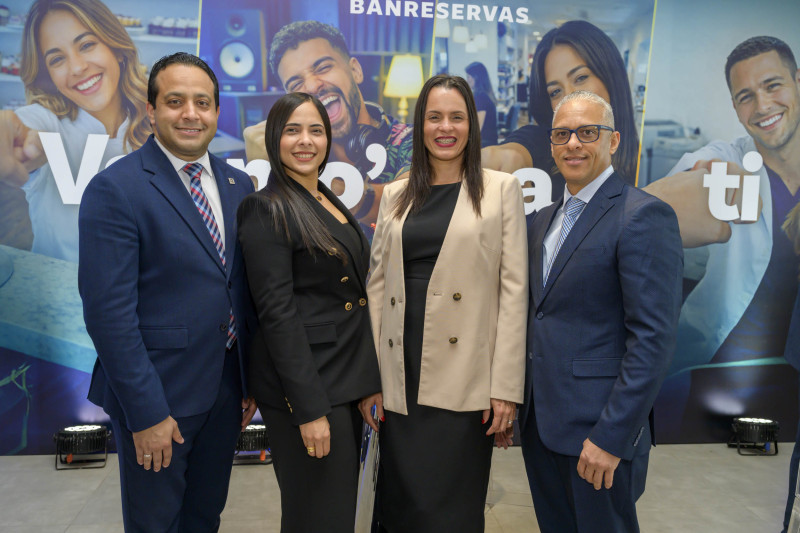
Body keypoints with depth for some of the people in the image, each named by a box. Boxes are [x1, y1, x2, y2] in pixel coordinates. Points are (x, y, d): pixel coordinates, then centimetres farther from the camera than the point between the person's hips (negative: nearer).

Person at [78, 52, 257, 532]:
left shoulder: (239, 185, 5)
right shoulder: (115, 190, -14)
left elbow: (246, 291, 8)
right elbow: (109, 312, -18)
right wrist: (146, 412, -17)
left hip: (226, 388, 6)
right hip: (158, 395, -5)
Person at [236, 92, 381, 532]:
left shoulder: (330, 202, 12)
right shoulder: (267, 209, -12)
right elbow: (277, 313, -17)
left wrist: (366, 383, 13)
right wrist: (309, 409, -20)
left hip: (346, 380, 8)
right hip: (305, 384, -8)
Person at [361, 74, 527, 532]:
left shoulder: (501, 189, 3)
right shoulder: (396, 195, 12)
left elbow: (514, 288, -3)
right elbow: (377, 285, 9)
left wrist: (506, 387, -8)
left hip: (464, 381, -3)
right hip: (400, 379, 3)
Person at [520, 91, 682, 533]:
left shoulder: (644, 216, -13)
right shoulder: (543, 220, 12)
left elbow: (654, 337, -18)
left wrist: (611, 437, -20)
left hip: (599, 429, -7)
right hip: (538, 421, 7)